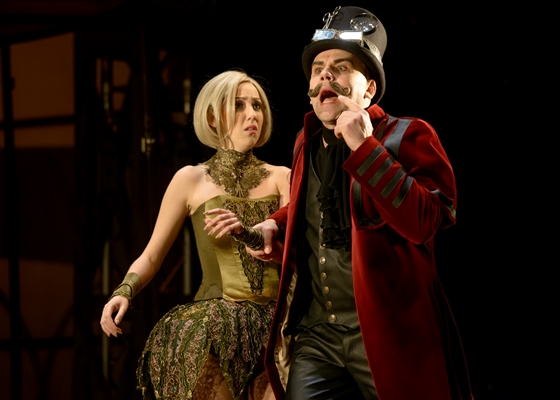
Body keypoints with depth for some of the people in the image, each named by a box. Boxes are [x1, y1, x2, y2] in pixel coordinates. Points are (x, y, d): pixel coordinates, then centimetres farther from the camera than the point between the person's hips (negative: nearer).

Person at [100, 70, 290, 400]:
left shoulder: (280, 178, 12)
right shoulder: (192, 179, 9)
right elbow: (151, 257, 11)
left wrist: (246, 233, -19)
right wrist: (124, 293, -9)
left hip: (272, 322, 1)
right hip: (215, 321, -1)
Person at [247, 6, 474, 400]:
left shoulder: (406, 136, -6)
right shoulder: (306, 143, 14)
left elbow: (427, 222, -22)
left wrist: (365, 148, -22)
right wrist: (276, 228, 15)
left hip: (387, 334, -6)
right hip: (316, 335, 6)